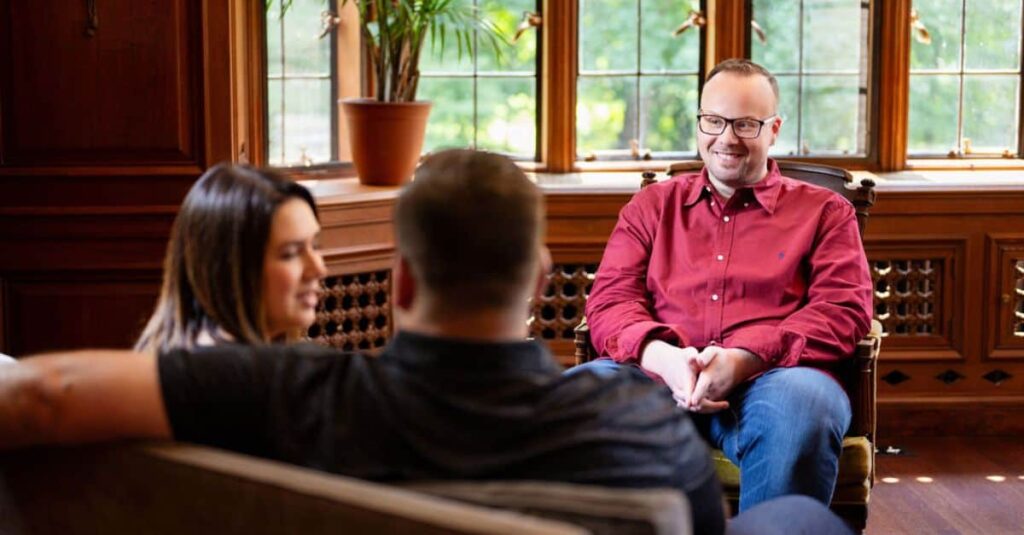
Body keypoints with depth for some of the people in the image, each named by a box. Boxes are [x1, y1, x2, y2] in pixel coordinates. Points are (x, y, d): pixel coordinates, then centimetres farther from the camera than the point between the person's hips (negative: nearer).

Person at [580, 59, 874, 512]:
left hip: (771, 377, -1)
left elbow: (843, 309, 5)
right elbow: (611, 299, 13)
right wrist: (662, 356, -12)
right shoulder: (652, 205, 25)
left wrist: (742, 361, -13)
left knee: (801, 404, -39)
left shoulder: (823, 211, 20)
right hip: (661, 374, 1)